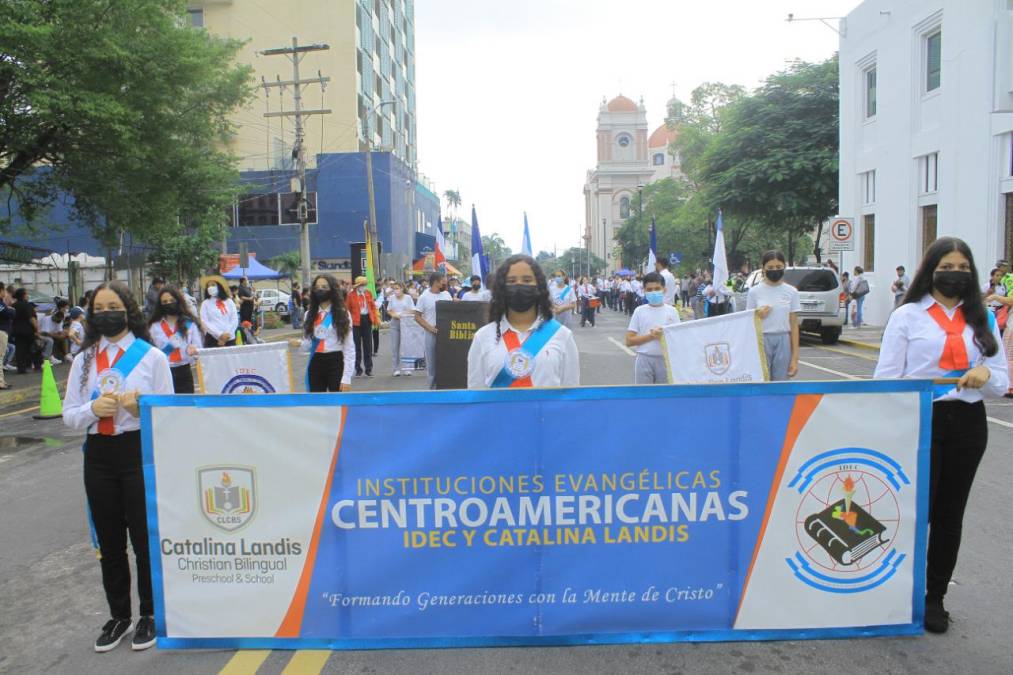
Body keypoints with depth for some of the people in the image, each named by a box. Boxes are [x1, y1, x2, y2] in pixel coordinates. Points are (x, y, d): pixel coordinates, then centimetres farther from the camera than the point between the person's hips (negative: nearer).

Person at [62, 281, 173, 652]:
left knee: (145, 539, 6)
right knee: (109, 542, 14)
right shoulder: (83, 359, 6)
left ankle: (150, 615, 24)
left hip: (141, 454, -4)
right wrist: (93, 408, -14)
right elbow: (69, 415, 6)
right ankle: (118, 615, 31)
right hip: (98, 456, 4)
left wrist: (141, 408, -22)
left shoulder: (152, 356, -5)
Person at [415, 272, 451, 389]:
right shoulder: (424, 297, -5)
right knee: (432, 363, 3)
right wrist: (430, 328, -15)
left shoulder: (446, 295, 7)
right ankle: (433, 387, 14)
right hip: (432, 333, -3)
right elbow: (417, 316, -5)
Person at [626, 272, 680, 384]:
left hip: (665, 359, 1)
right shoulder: (639, 311, -1)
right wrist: (651, 336, -15)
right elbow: (629, 341, -3)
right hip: (644, 359, -1)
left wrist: (664, 336, -16)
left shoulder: (672, 311, 2)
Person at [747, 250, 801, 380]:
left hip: (783, 342, 1)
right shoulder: (754, 292, 1)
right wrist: (758, 316, -15)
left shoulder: (791, 291, 4)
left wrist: (795, 357, 0)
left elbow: (794, 326, 4)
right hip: (761, 342, -1)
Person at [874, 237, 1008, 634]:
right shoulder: (908, 316, 0)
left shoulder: (983, 319, 11)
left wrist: (986, 374, -13)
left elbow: (1002, 382, 11)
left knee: (950, 514, 10)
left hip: (967, 424, 4)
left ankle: (935, 597, 25)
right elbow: (887, 377, -3)